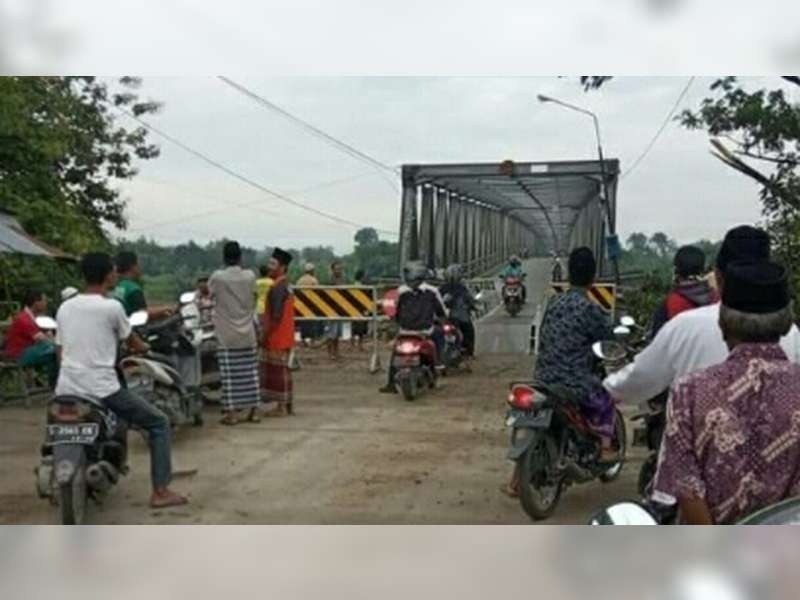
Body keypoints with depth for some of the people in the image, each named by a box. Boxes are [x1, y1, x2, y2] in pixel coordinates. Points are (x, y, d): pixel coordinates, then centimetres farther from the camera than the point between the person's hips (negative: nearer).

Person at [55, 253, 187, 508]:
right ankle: (160, 491, 0)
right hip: (102, 390, -6)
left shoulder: (64, 308, 10)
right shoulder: (112, 307, -5)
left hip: (66, 390, 6)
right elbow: (132, 343, 9)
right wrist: (144, 347, 31)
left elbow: (61, 351, 14)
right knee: (159, 423, 7)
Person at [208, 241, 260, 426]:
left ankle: (232, 412, 1)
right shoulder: (250, 276, -4)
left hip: (226, 334, -2)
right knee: (250, 371, 10)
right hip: (247, 333, 3)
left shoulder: (218, 277, -10)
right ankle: (254, 410, 13)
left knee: (229, 374, 1)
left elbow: (207, 293, 7)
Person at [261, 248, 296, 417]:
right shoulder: (286, 286, 15)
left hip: (277, 338, -10)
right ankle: (286, 405, 20)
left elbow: (276, 316, -22)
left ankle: (282, 407, 0)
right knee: (282, 370, 14)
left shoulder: (277, 288, -17)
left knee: (278, 370, -5)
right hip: (284, 337, 10)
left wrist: (265, 334, -15)